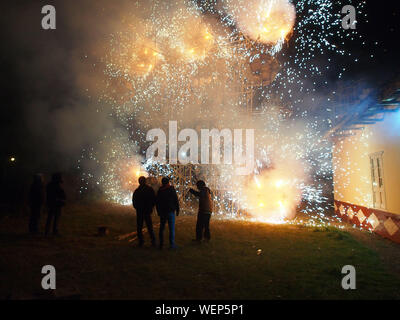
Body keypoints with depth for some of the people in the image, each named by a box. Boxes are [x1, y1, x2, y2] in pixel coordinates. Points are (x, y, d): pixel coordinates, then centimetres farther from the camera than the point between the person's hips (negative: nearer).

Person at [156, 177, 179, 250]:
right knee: (171, 228, 0)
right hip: (170, 211, -4)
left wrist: (158, 211, 19)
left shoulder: (159, 191, 4)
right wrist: (177, 210, 0)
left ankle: (161, 244, 14)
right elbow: (176, 200, -8)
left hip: (162, 212, 4)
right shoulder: (172, 189, -7)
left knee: (162, 228, 12)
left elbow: (157, 202, 10)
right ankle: (172, 244, -1)